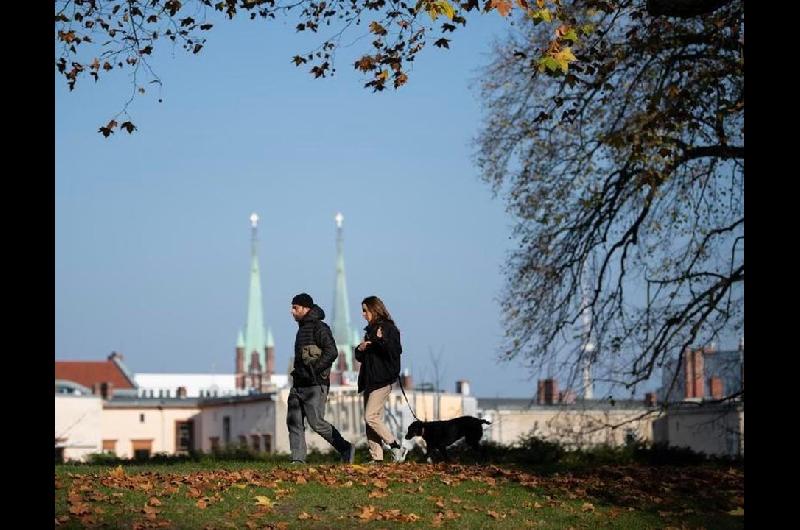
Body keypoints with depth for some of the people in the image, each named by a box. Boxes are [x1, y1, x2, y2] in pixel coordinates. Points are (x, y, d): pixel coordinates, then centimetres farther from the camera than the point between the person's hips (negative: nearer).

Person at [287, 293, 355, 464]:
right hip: (298, 385, 9)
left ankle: (345, 448, 4)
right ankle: (298, 459, 2)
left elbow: (332, 352, -20)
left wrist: (314, 370, -20)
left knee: (316, 422, -9)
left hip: (314, 385, -9)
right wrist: (298, 371, 14)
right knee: (293, 422, 1)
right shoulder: (302, 328, 19)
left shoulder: (319, 328, -11)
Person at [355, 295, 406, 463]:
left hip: (382, 380, -9)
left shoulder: (389, 328, -6)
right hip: (369, 380, 9)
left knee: (371, 417, -15)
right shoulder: (369, 330, 19)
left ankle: (397, 447, -6)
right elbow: (360, 357, 24)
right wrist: (360, 349, 1)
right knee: (370, 419, 4)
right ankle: (376, 457, 3)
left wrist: (382, 340, -31)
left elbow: (396, 352, -17)